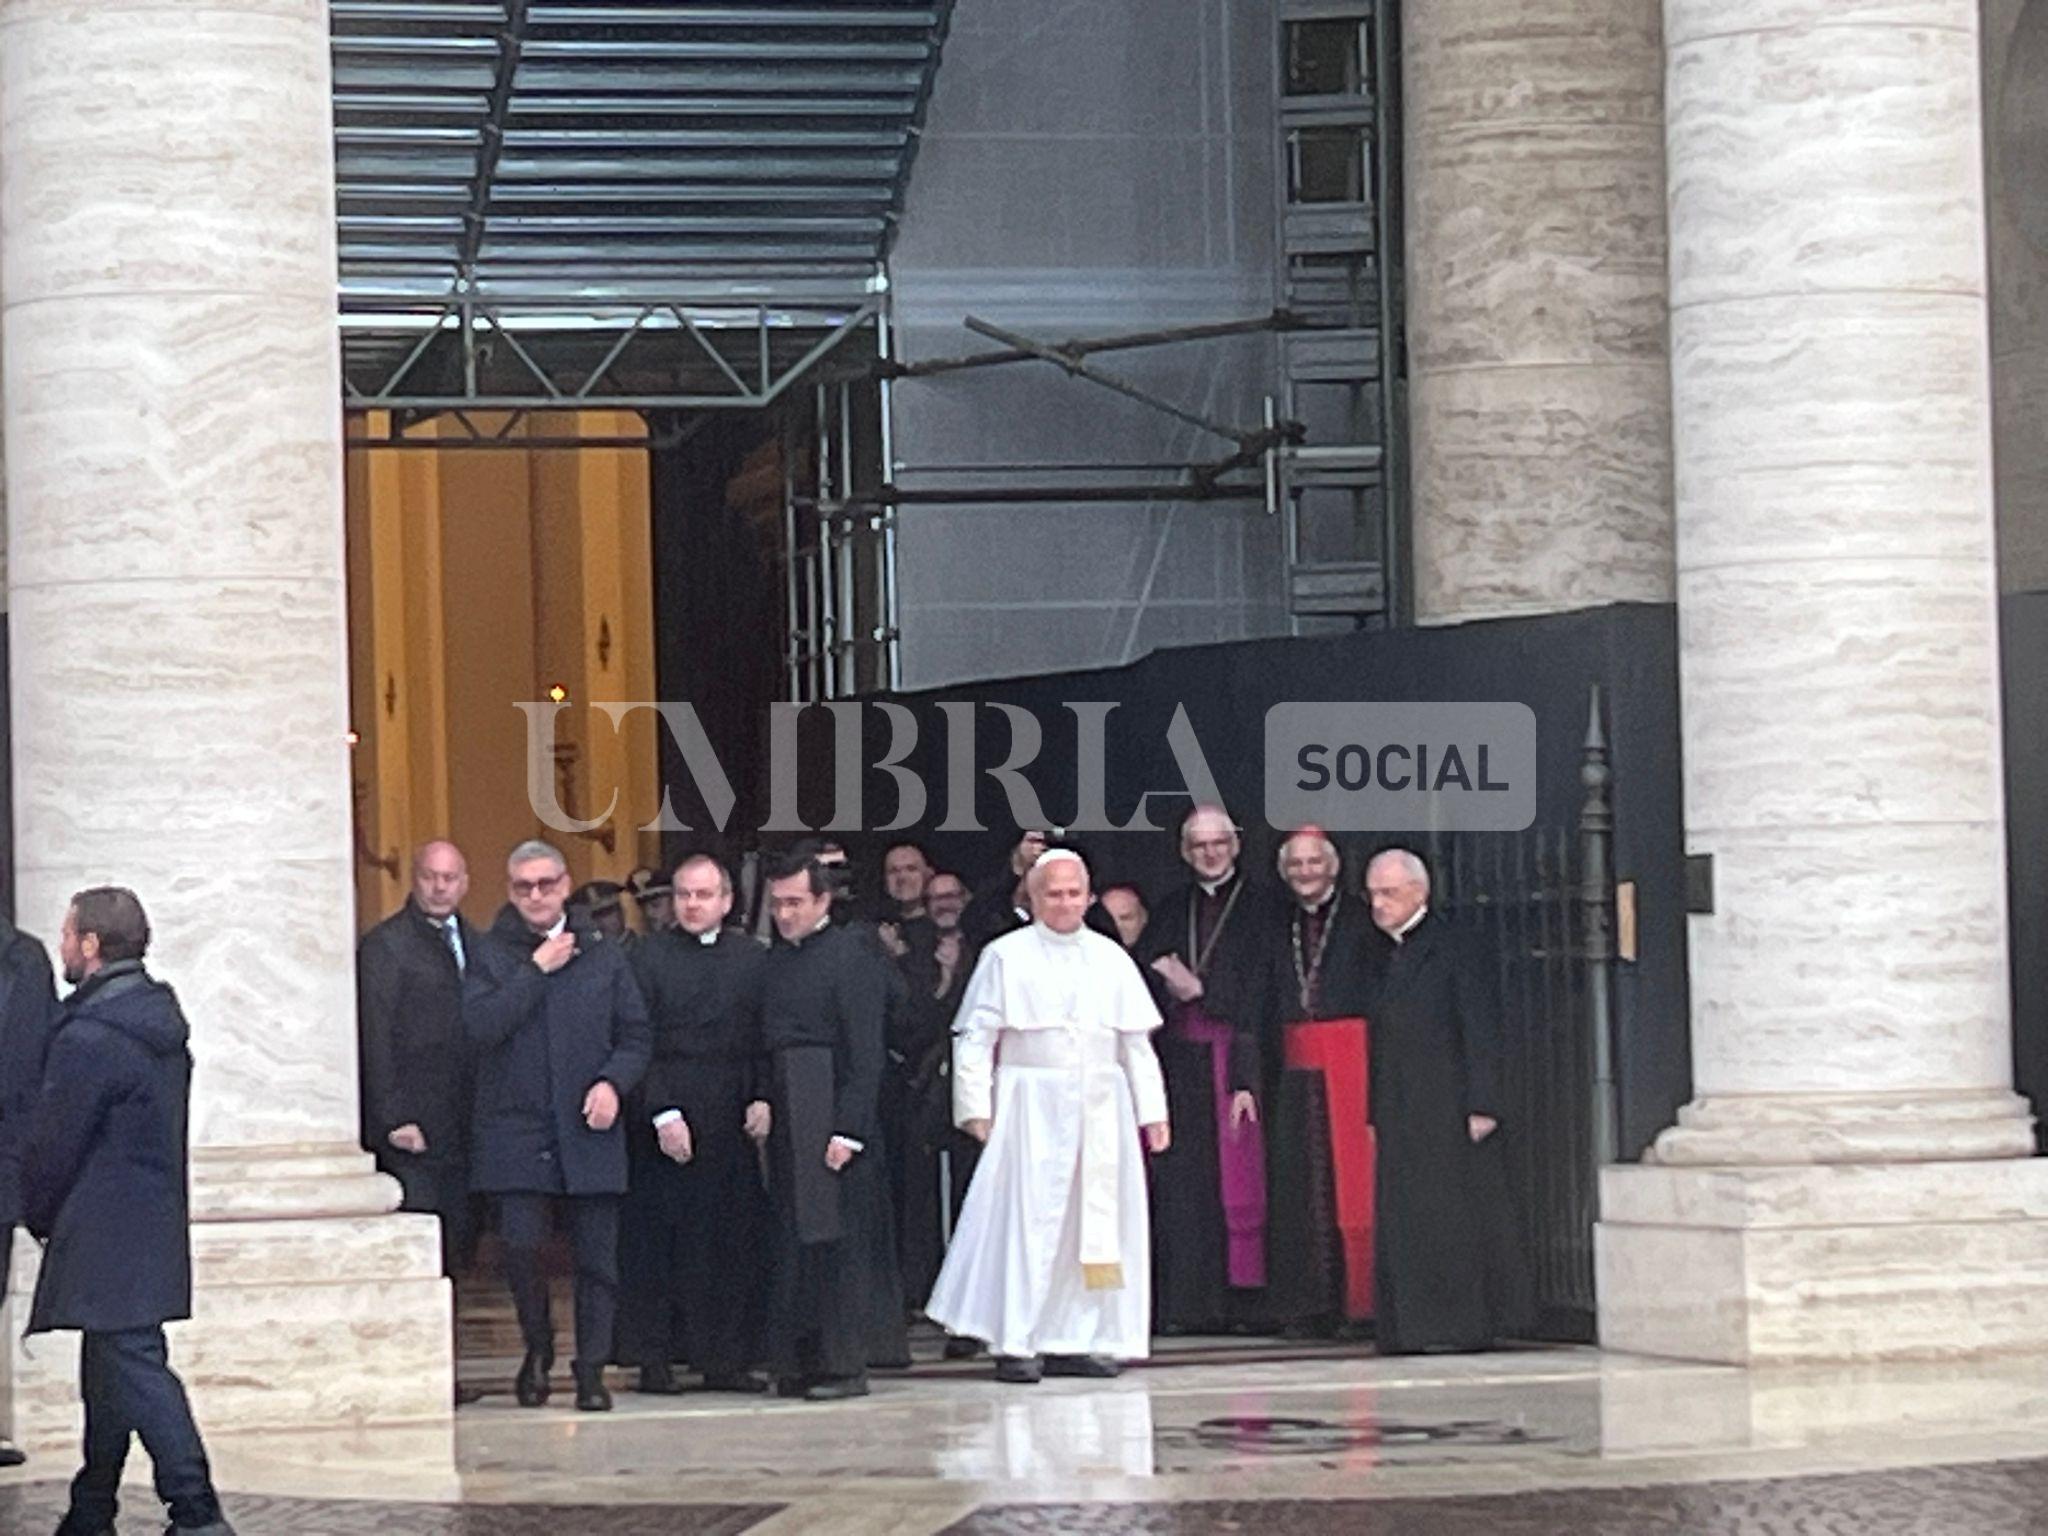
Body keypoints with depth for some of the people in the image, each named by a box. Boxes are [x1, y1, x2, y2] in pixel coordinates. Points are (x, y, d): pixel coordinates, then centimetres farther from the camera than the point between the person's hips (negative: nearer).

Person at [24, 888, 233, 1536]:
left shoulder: (88, 1039, -18)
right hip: (155, 1229, 9)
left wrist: (39, 1216, 6)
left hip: (103, 1234, -9)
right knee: (110, 1373, 16)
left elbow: (53, 1144, -13)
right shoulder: (162, 1023, 10)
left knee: (134, 1367, -9)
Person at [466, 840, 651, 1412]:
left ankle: (591, 1370, 8)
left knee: (597, 1255, 0)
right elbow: (480, 1026, -10)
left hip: (588, 1131, 2)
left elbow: (635, 1036, 12)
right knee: (520, 1247, -10)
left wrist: (612, 1082, -7)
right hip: (515, 1130, -1)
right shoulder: (490, 955, 6)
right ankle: (537, 1348, 15)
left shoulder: (604, 958, 12)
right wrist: (536, 970, -9)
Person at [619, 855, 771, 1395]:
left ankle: (724, 1358, 8)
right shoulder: (650, 956, 1)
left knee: (735, 1243, 2)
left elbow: (765, 1042, 10)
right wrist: (663, 1115, -12)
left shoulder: (753, 959, 10)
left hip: (733, 1123, 3)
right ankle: (655, 1359, 3)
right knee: (657, 1242, -2)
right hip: (665, 1122, -3)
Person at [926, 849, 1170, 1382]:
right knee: (1026, 1220, -7)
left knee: (1096, 1220, 2)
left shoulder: (1110, 958, 12)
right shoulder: (1006, 957, 1)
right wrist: (977, 1108, -8)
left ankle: (1075, 1340, 8)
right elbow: (975, 1037, 0)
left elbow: (1137, 1042, 14)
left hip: (1100, 1108, 4)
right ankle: (1016, 1343, -5)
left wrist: (1152, 1111, 9)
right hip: (1031, 1108, -4)